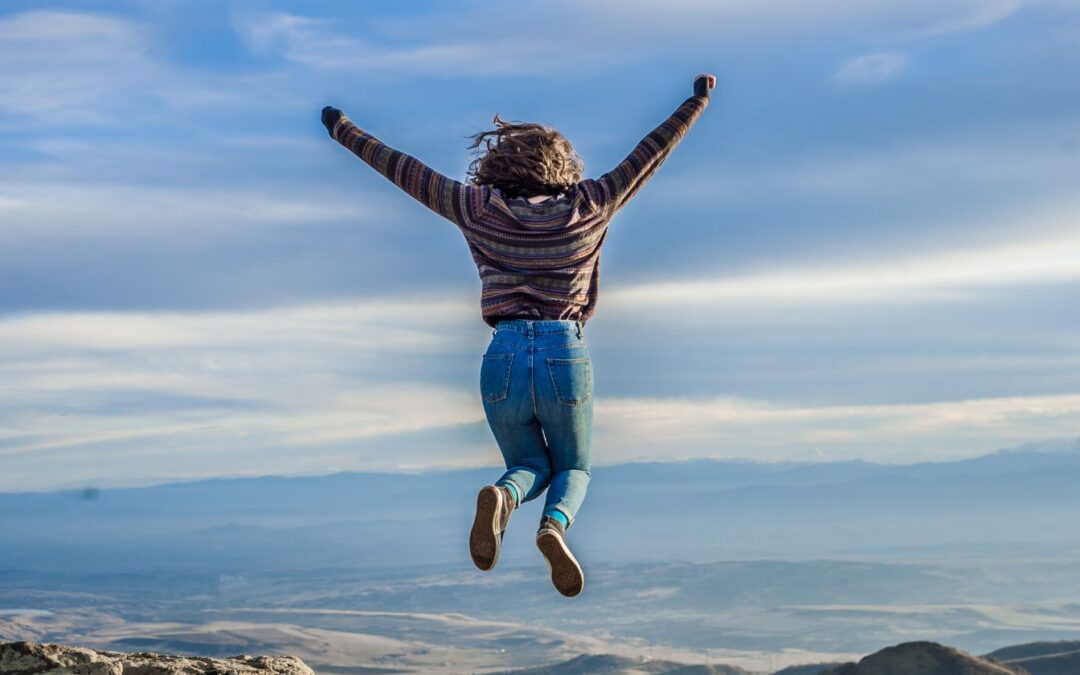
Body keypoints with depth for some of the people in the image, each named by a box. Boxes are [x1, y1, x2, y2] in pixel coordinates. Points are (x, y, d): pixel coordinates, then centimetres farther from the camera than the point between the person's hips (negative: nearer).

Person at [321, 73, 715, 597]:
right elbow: (650, 153, 14)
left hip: (503, 358, 1)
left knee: (530, 465, 24)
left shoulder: (478, 208, 6)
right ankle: (555, 524, -16)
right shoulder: (587, 207, 6)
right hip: (566, 356, -1)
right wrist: (697, 100, 26)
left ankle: (502, 496, -16)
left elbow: (405, 170, 14)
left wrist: (344, 132, 26)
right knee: (573, 468, 22)